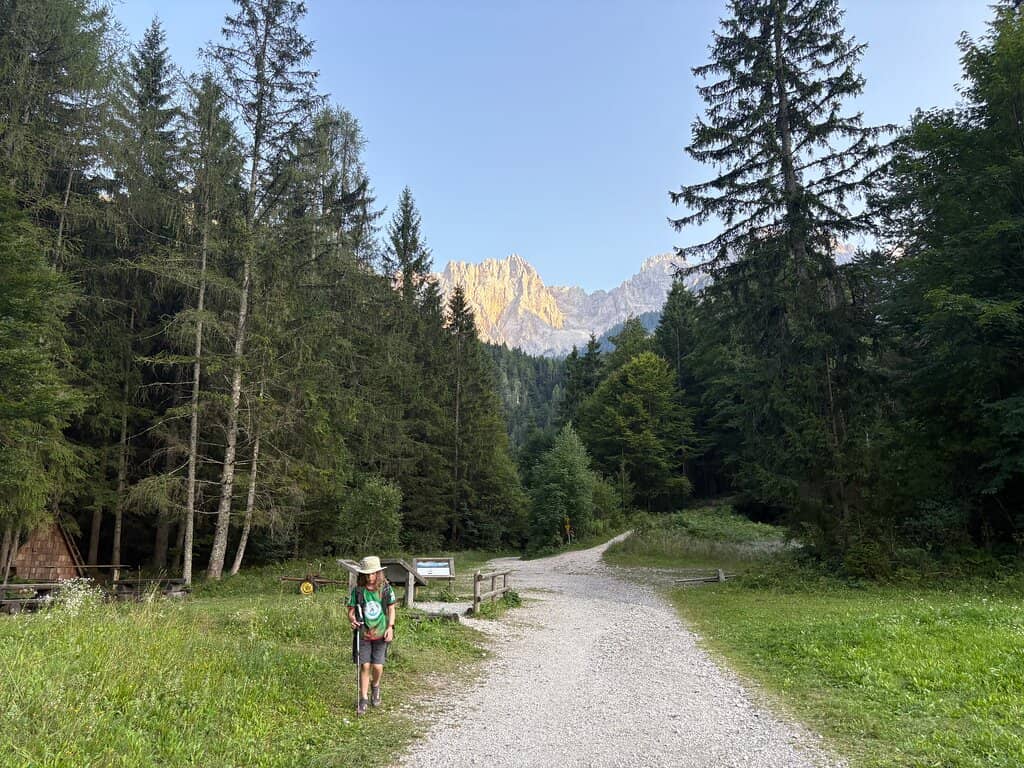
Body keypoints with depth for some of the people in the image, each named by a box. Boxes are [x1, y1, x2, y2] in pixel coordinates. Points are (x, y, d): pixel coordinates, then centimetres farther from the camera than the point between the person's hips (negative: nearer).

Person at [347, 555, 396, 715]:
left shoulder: (386, 588, -5)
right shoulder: (357, 590, -6)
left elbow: (391, 609, 5)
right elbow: (351, 611, 0)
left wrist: (390, 627, -6)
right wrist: (352, 620, -22)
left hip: (381, 634, 0)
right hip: (363, 635, 0)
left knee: (378, 666, -2)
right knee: (365, 666, -1)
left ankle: (375, 686, 31)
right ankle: (363, 699, 15)